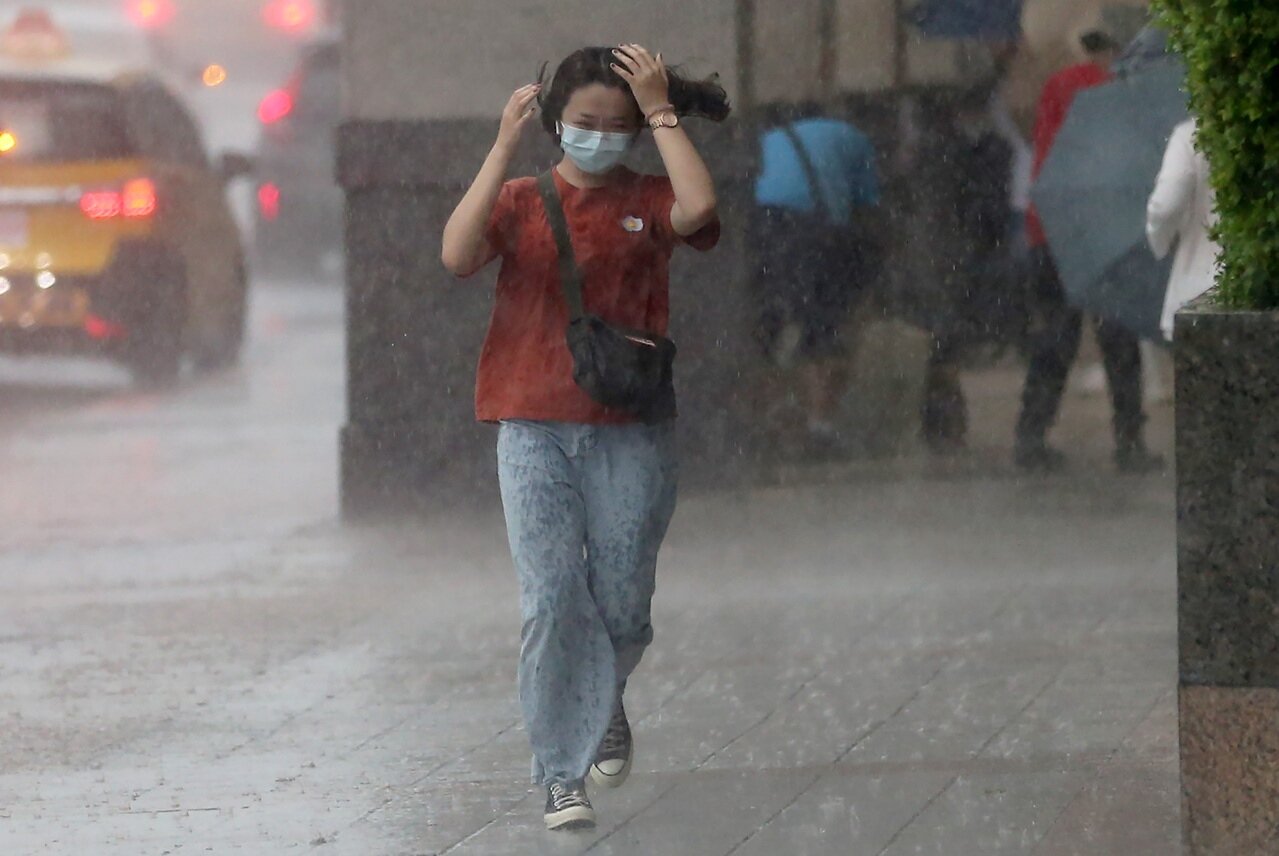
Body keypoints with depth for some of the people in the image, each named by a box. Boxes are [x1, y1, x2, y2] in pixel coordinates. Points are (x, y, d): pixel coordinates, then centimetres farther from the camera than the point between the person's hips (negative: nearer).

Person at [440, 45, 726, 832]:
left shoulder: (647, 201, 5)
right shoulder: (520, 200, 6)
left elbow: (698, 207, -17)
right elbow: (458, 256, -12)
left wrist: (662, 113, -9)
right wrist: (504, 150, -13)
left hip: (631, 434, 0)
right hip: (535, 431, 0)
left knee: (622, 603, 6)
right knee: (552, 601, -8)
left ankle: (606, 706, 38)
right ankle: (564, 775, -4)